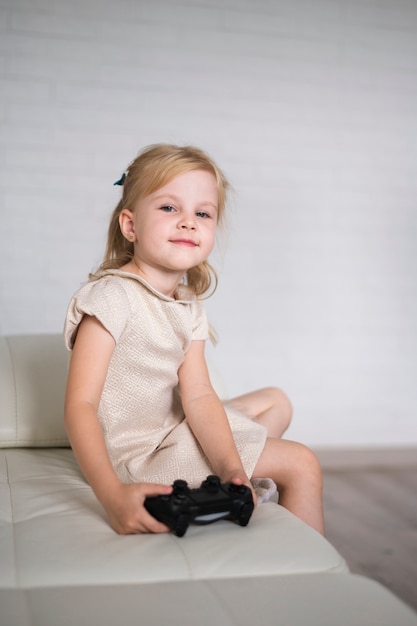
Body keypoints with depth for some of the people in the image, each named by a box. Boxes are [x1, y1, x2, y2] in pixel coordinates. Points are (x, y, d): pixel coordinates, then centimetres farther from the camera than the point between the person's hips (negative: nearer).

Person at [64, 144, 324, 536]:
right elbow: (80, 405, -29)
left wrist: (231, 468, -25)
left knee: (276, 402, 23)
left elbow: (198, 396, -8)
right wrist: (112, 496, -42)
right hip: (138, 452, -9)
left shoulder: (188, 305, 1)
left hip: (170, 428, 9)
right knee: (302, 464, -5)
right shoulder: (111, 297, -23)